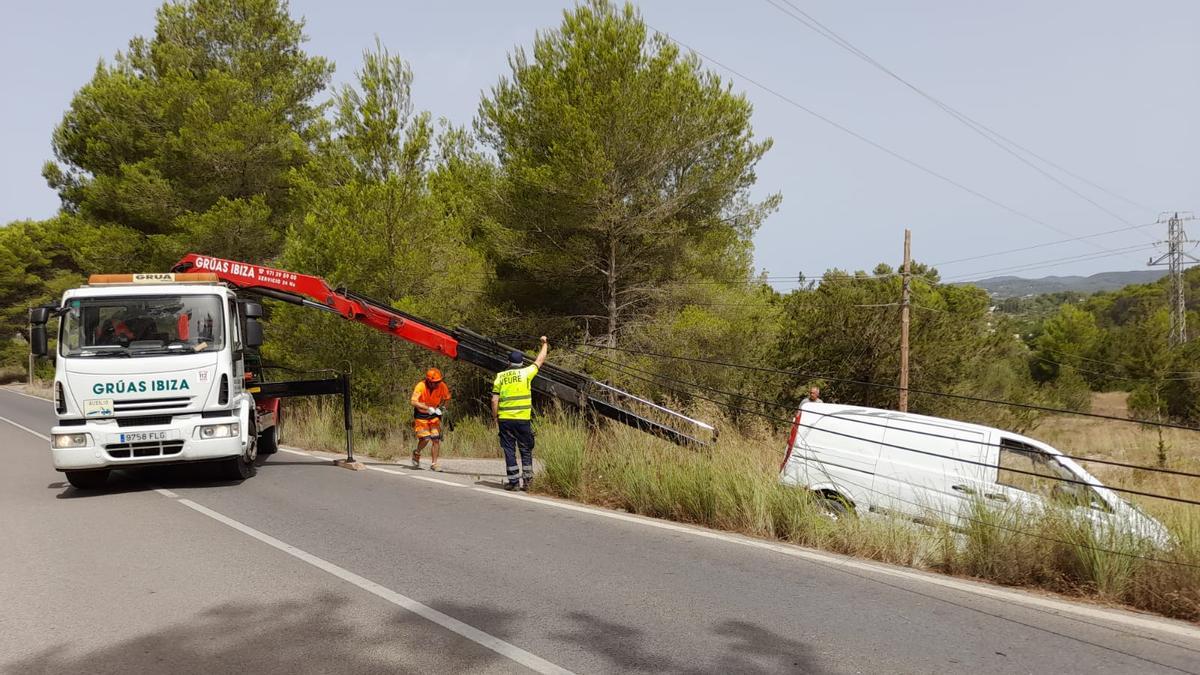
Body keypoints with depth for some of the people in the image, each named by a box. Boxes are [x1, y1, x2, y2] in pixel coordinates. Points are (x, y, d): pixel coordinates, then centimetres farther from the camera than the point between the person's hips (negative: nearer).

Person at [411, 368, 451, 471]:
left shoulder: (442, 386, -12)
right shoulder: (421, 386, -21)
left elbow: (446, 398, 8)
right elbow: (413, 402, -31)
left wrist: (439, 408, -5)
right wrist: (428, 408, -39)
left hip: (434, 416, 3)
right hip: (421, 415, -3)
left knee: (437, 440, -5)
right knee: (425, 439, -14)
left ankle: (434, 464, 8)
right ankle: (416, 453, 18)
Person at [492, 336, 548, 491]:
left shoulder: (500, 376, 4)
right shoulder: (526, 373, 0)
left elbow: (494, 400, 0)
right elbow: (539, 361, 16)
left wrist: (495, 418, 10)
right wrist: (545, 344, 32)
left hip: (504, 419, 1)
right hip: (522, 419, -1)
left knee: (509, 450, 6)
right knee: (526, 450, 10)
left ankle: (513, 481, 7)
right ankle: (527, 480, 10)